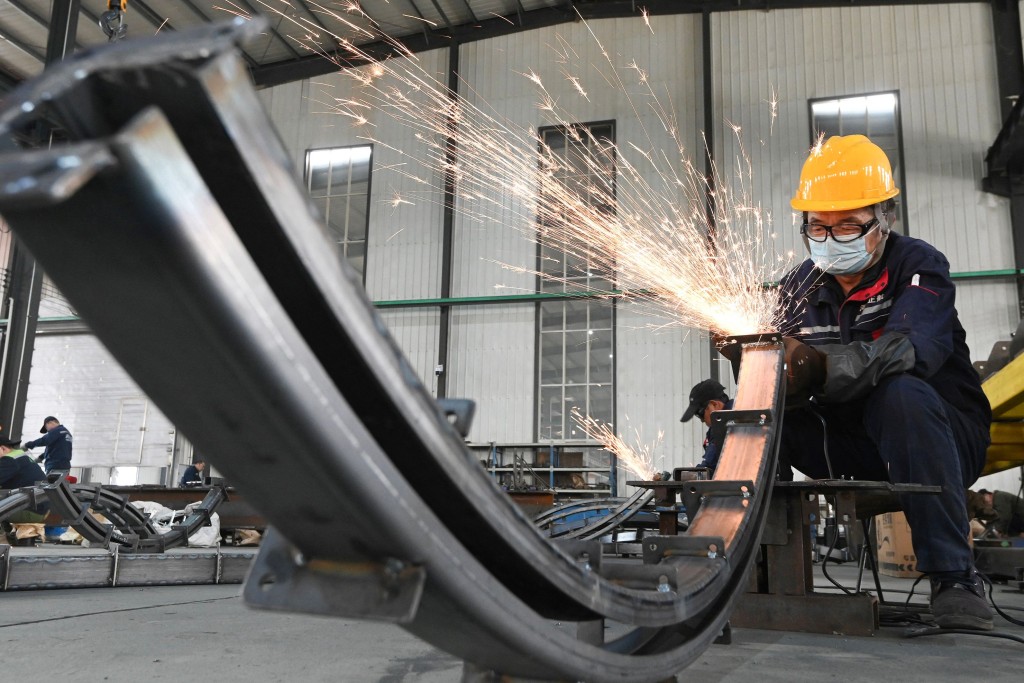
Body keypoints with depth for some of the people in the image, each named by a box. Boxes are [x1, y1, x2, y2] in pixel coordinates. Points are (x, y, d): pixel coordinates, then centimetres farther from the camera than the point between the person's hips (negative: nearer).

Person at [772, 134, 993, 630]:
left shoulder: (918, 265, -12)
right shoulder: (801, 286, 3)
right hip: (852, 448, 4)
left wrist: (821, 366, -53)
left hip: (942, 435, -4)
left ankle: (954, 576, -28)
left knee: (901, 392, -36)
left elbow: (910, 347, -34)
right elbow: (786, 367, -7)